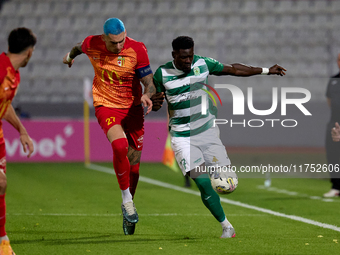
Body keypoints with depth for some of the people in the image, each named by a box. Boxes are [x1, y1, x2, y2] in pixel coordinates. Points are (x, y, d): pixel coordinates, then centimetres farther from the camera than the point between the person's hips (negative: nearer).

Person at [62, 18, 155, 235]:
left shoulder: (137, 50, -17)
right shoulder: (92, 44, -10)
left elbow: (150, 83, -15)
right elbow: (80, 47, 16)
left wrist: (147, 95, -38)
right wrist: (71, 56, 38)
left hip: (133, 108, 1)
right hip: (106, 105, -1)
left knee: (133, 164, 5)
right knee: (119, 145, -30)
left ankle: (128, 216, 25)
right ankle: (127, 200, -14)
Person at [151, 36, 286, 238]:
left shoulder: (203, 64, -3)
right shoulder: (162, 74, -9)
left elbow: (233, 69, 7)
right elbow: (154, 105, 4)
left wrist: (266, 70, 7)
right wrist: (155, 104, -21)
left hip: (207, 130, 3)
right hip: (182, 136, -3)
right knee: (202, 181, -17)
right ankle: (227, 227, -8)